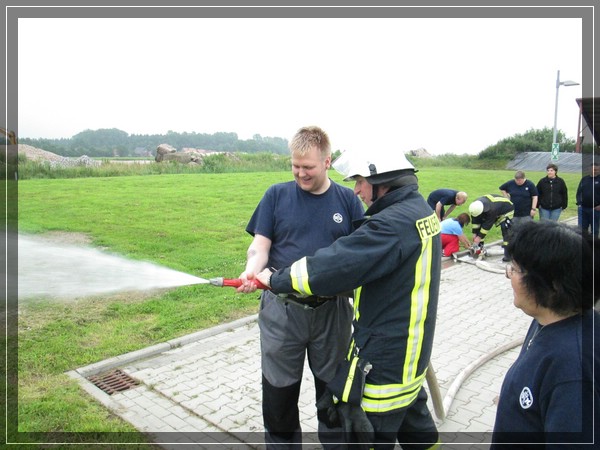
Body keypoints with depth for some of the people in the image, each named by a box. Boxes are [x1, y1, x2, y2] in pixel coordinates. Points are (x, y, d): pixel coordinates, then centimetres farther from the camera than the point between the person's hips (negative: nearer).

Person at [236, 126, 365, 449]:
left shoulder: (347, 199, 2)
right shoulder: (277, 195, 0)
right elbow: (260, 246, -3)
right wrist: (251, 270, -23)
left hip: (332, 310, 1)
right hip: (282, 310, 0)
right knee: (278, 392, 12)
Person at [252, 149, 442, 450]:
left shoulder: (393, 224, -27)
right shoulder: (421, 210, 4)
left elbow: (332, 267, -28)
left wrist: (276, 280, -14)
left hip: (384, 357, -9)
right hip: (411, 346, 9)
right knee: (414, 420, 28)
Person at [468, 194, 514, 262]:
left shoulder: (492, 210, -44)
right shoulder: (475, 206, -26)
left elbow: (488, 224, -35)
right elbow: (475, 221, -15)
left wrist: (479, 237, -29)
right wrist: (475, 233, -17)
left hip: (506, 211, -7)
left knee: (505, 230, -23)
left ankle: (508, 254, -21)